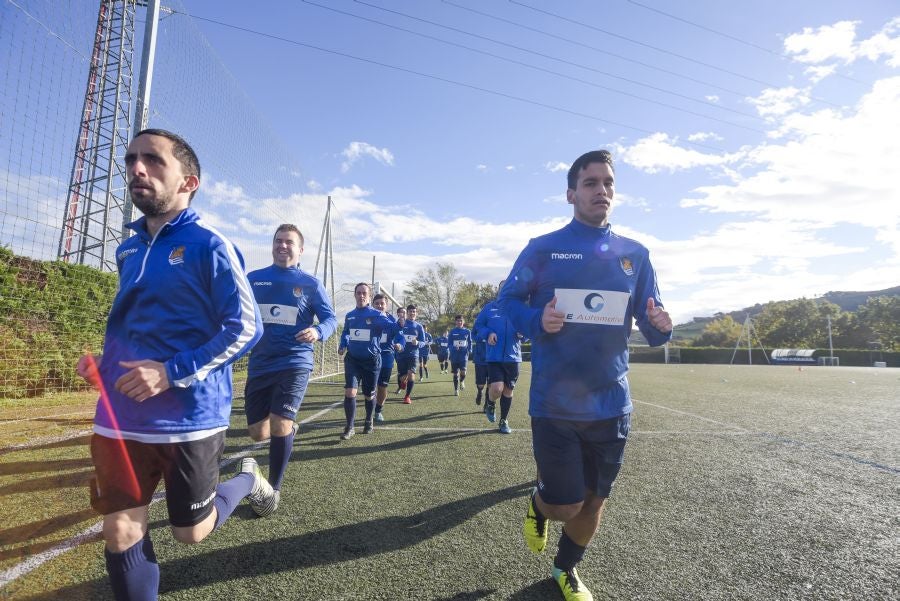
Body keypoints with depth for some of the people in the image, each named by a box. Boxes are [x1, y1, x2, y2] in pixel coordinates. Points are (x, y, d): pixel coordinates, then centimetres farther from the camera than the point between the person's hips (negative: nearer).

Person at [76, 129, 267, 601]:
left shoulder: (208, 245, -11)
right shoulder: (128, 250, 11)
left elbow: (246, 327, -16)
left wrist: (172, 372, -21)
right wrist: (102, 360, 4)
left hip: (189, 417, -5)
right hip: (120, 417, 6)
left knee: (191, 532, 12)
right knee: (120, 534, 10)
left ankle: (248, 478, 39)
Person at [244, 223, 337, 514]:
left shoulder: (310, 283, 1)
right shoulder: (253, 279, 8)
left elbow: (330, 318, 1)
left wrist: (318, 332, -21)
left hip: (294, 363, -3)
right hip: (259, 365, 3)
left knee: (280, 426, -14)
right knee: (258, 433, 5)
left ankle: (273, 489, 11)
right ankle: (289, 430, 42)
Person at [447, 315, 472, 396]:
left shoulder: (467, 331, 3)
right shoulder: (452, 332, 1)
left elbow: (470, 343, 12)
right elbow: (449, 344, 3)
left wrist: (469, 350, -6)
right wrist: (454, 348, -17)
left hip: (463, 354, -1)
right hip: (454, 355, 1)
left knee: (463, 372, -18)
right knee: (455, 373, 6)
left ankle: (462, 381, 16)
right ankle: (456, 390, 21)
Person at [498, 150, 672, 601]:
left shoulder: (635, 255, 5)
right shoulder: (542, 249, -4)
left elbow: (649, 324, 9)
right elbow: (508, 301, 1)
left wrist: (660, 327, -14)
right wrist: (537, 320, -19)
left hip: (611, 404, 4)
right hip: (554, 404, -3)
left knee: (594, 501, 17)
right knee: (566, 506, 0)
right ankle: (538, 505, 38)